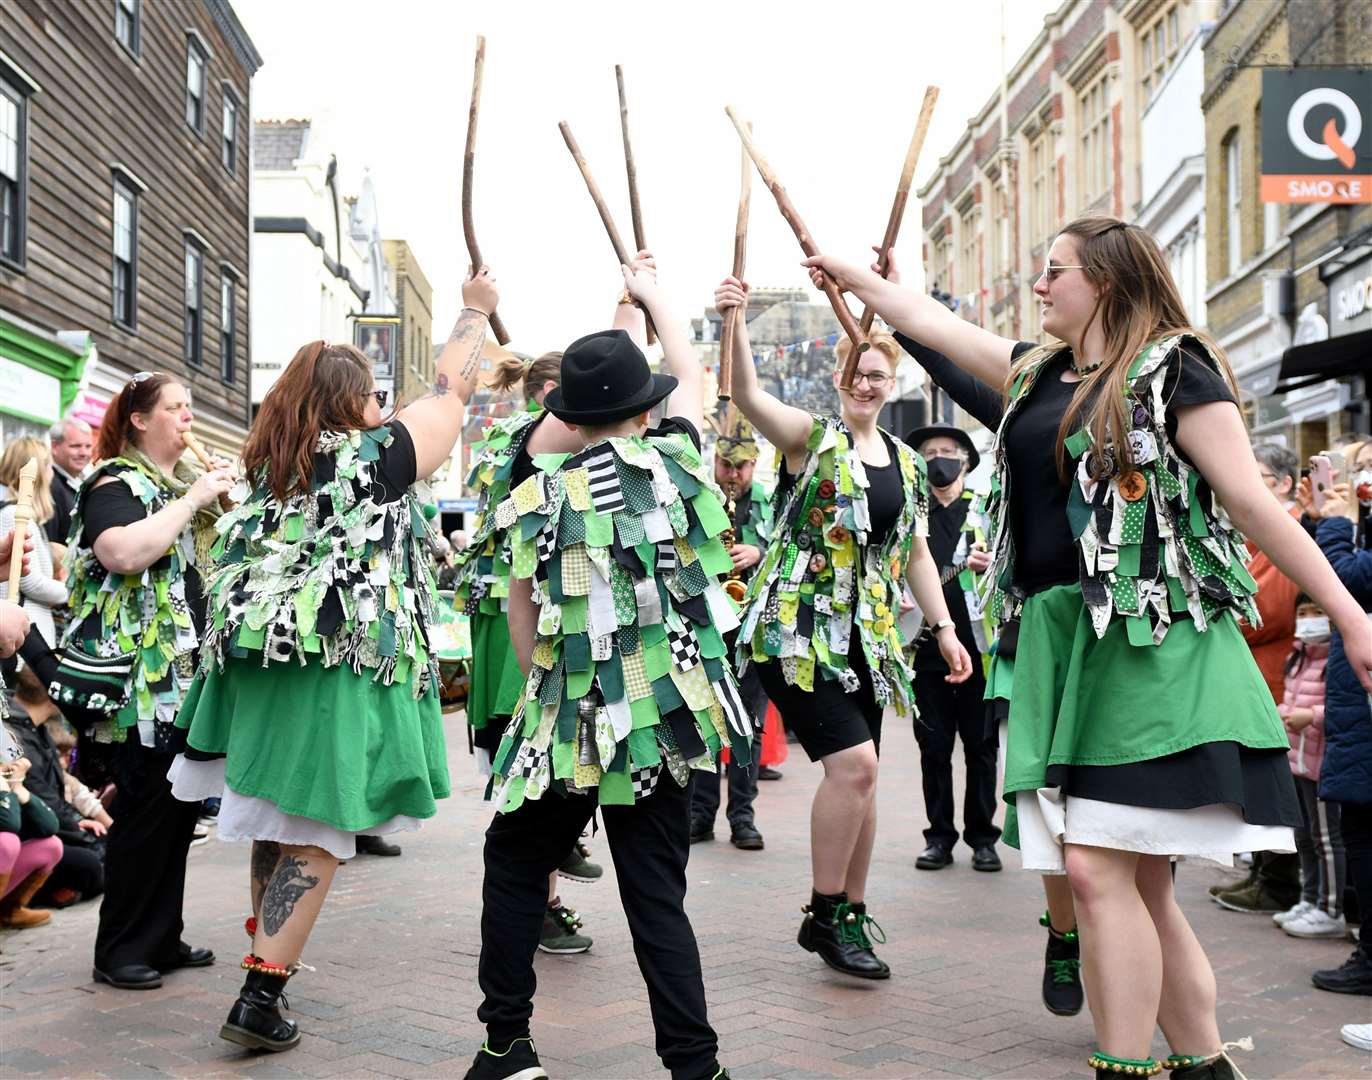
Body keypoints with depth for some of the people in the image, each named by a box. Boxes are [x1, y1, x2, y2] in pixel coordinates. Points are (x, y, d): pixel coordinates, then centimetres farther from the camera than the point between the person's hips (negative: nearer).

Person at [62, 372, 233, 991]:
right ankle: (120, 952, 3)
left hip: (186, 677, 9)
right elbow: (123, 552, -27)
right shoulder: (115, 484, -7)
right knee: (146, 811, -7)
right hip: (141, 679, -9)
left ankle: (162, 938, 21)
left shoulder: (184, 483, 19)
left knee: (179, 808, 11)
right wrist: (191, 500, -20)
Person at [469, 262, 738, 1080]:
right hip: (665, 720, 2)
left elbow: (523, 611, 0)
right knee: (657, 894, 6)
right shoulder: (673, 460, 1)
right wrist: (652, 294, 33)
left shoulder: (542, 494, -3)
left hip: (570, 717, -1)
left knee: (517, 865, 17)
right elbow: (692, 374, 19)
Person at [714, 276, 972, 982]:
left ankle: (852, 916, 20)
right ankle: (823, 915, -3)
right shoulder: (811, 437, -3)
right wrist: (734, 322, -36)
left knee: (859, 776, 7)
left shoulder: (906, 463, 14)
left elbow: (915, 553, 20)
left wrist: (944, 628, 13)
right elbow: (747, 395, -20)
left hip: (867, 636, 6)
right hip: (799, 628, -6)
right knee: (853, 761, -18)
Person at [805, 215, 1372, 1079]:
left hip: (1148, 642, -7)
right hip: (1060, 641, 7)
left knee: (1098, 868, -14)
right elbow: (928, 319, 31)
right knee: (1139, 882, 7)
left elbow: (1254, 503, -6)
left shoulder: (1174, 370, -2)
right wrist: (854, 276, 40)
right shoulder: (1039, 371, 18)